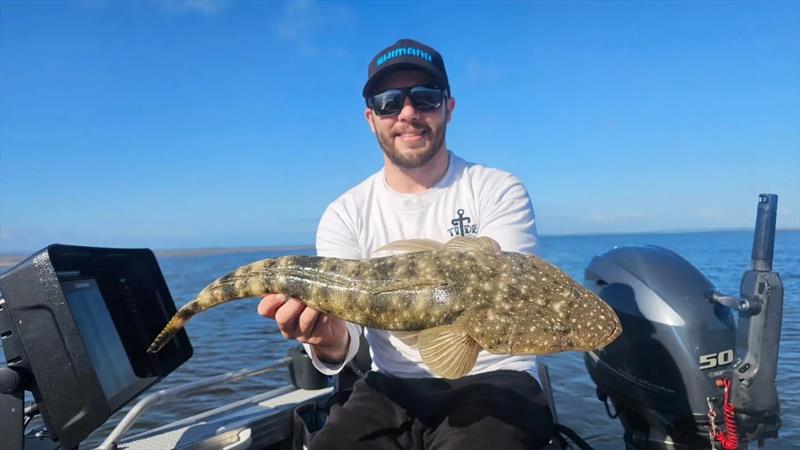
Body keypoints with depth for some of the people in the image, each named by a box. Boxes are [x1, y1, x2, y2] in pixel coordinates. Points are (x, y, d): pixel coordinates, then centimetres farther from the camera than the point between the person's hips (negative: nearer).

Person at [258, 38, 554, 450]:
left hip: (492, 381, -2)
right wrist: (327, 338, -33)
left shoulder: (499, 191, -3)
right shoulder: (345, 215, 2)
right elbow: (345, 336, -8)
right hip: (393, 390, 3)